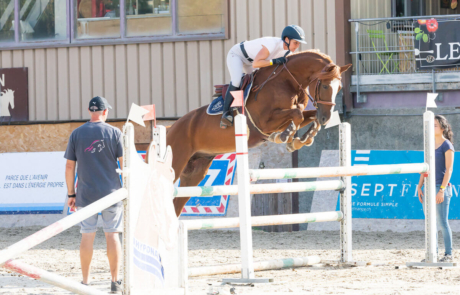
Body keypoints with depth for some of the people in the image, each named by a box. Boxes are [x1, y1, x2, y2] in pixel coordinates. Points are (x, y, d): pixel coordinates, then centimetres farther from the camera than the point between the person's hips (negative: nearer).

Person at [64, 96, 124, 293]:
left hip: (86, 194, 1)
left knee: (87, 236, 5)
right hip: (111, 192, -1)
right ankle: (115, 281, 5)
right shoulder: (114, 133, -2)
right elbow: (124, 163, -4)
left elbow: (69, 167, 3)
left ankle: (85, 282, 8)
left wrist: (71, 194, 9)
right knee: (112, 235, 4)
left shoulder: (76, 134, 3)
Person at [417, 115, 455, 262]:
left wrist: (442, 190, -19)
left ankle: (448, 254, 0)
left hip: (441, 187, -7)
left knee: (442, 222, -6)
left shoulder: (447, 146, -7)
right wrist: (420, 186, 8)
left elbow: (449, 169, -12)